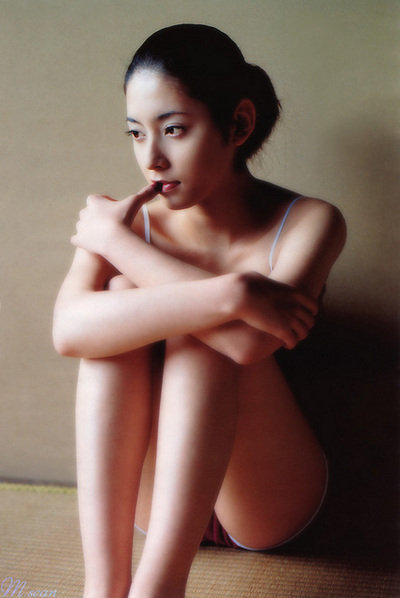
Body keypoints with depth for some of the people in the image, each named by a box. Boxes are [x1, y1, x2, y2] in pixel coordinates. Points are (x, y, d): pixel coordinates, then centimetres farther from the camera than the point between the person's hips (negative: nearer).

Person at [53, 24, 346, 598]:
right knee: (120, 300, -23)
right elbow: (69, 330, -27)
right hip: (150, 490, 2)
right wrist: (227, 295, -38)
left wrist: (117, 240, -22)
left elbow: (250, 340, -32)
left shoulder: (309, 223, -11)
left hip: (265, 500, -2)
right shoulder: (128, 219, -5)